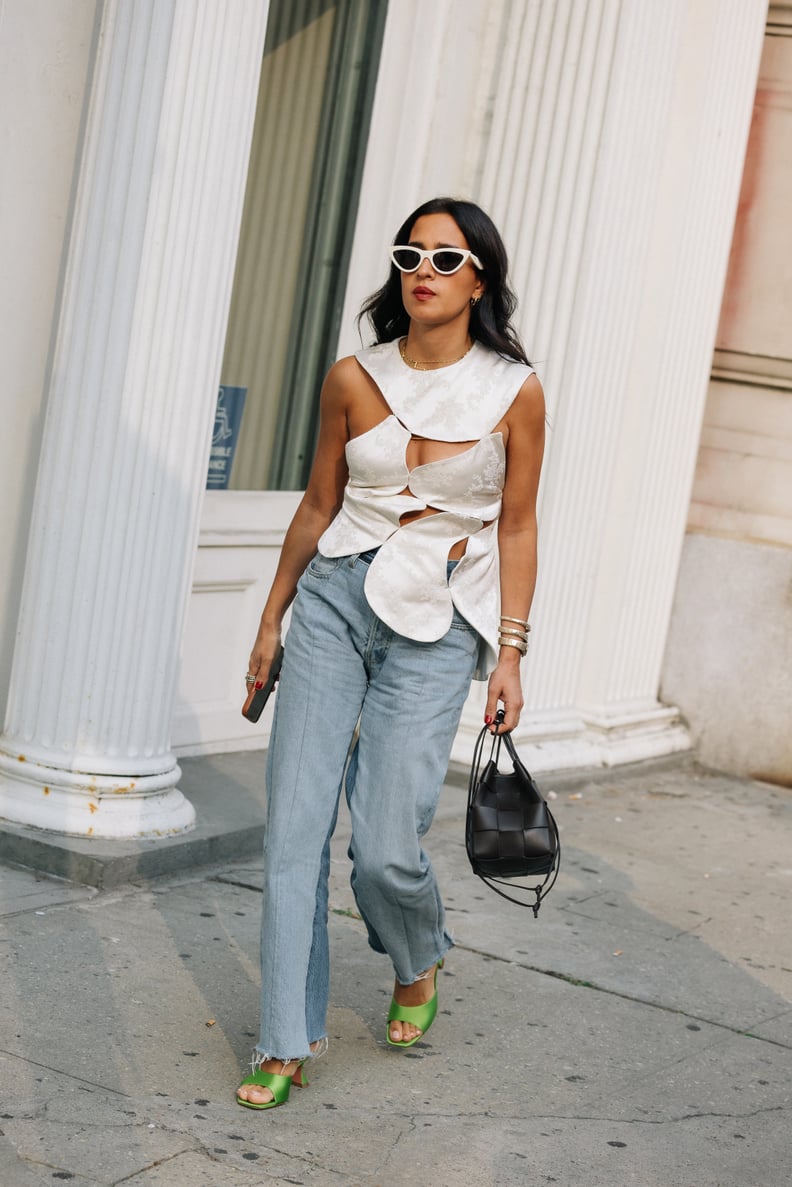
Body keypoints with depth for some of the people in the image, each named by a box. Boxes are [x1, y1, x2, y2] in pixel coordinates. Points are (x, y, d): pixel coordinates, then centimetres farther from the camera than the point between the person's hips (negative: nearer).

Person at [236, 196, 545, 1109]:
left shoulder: (514, 392, -3)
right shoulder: (353, 380, 2)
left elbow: (516, 527, 4)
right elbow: (318, 506, 12)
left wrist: (510, 652, 1)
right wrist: (271, 619, 15)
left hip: (437, 629, -2)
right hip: (335, 600, 3)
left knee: (385, 850, -8)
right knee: (295, 827, -3)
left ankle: (418, 968, 28)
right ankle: (286, 1043, 9)